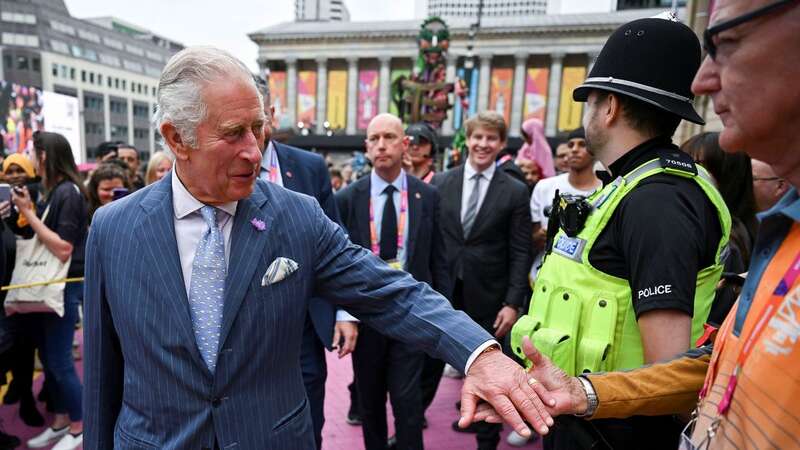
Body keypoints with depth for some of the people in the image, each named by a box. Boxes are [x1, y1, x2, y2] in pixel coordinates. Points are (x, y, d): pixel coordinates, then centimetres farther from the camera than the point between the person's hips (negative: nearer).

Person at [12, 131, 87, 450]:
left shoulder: (68, 192, -16)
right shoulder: (53, 192, 8)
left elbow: (63, 249, -21)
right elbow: (43, 237, 10)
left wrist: (28, 213, -18)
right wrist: (26, 210, 1)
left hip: (64, 286, -9)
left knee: (60, 361, 1)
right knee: (49, 358, 16)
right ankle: (60, 421, 30)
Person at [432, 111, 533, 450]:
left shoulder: (515, 192, -2)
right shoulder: (441, 183, 2)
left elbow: (521, 253, -4)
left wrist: (513, 303, -11)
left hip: (487, 298, -1)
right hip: (442, 292, 1)